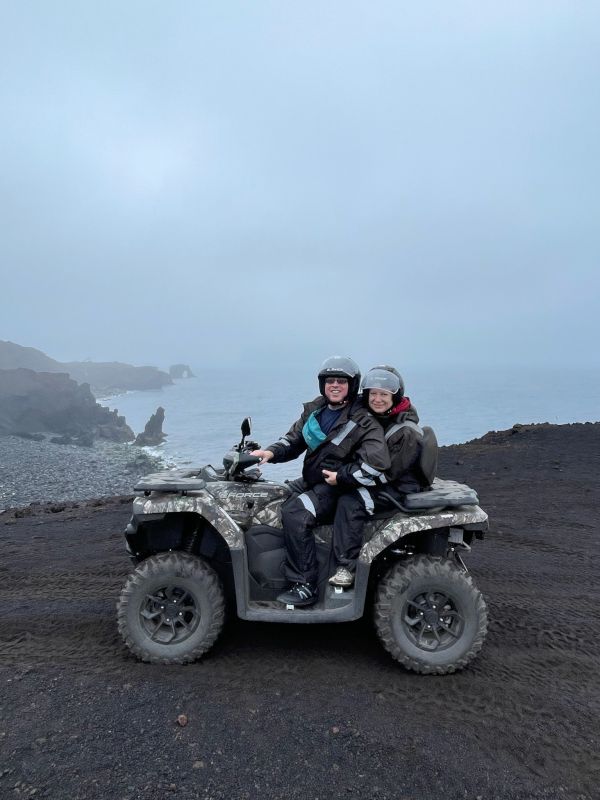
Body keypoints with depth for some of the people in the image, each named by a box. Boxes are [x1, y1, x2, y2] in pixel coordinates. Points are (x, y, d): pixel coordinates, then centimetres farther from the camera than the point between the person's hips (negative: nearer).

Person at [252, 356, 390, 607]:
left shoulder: (363, 421, -15)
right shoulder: (315, 409, 7)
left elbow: (378, 462, -27)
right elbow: (293, 440, 10)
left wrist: (340, 475, -21)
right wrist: (272, 452, -10)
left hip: (338, 489, -8)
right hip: (310, 480, 8)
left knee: (294, 513, -28)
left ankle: (305, 586, -20)